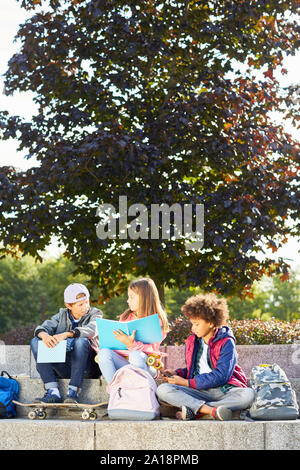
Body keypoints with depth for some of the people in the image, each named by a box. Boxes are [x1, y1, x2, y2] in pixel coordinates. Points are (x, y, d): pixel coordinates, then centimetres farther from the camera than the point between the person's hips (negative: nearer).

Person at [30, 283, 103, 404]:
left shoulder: (95, 314, 5)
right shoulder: (62, 315, 14)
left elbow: (91, 330, -18)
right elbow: (42, 328, -1)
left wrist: (67, 334, -31)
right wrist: (44, 335, -26)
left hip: (85, 368, -4)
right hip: (62, 368, 4)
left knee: (82, 341, -32)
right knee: (35, 342, -12)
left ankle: (73, 392, -33)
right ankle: (53, 392, -25)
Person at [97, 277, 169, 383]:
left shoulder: (156, 321, 0)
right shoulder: (125, 317, 17)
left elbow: (152, 350, -10)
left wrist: (131, 344, -25)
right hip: (122, 362, 5)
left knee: (136, 355, -36)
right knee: (104, 352, -23)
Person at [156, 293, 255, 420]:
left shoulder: (226, 343, -3)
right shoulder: (191, 341, 15)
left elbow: (220, 376, -13)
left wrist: (186, 383, -12)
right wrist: (177, 373, 4)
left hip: (224, 390, -4)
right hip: (199, 391, 4)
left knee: (248, 395, -36)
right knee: (162, 389, -22)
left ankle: (194, 410, -39)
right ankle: (211, 410, -39)